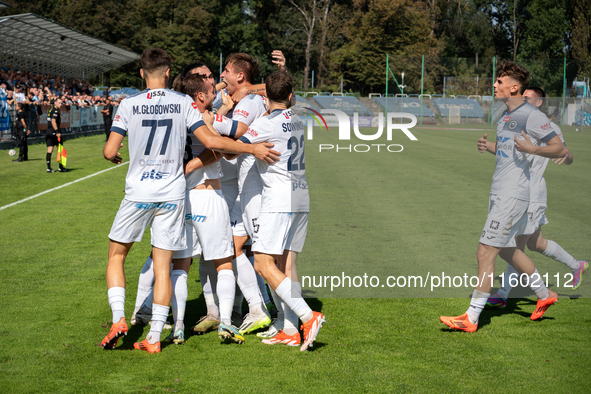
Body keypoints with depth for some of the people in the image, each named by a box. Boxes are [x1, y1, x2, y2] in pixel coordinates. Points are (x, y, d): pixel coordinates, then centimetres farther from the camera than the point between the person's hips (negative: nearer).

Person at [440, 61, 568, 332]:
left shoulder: (531, 115, -11)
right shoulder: (505, 116, 16)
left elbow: (560, 149, -10)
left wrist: (533, 149, -25)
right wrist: (488, 147, 10)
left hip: (513, 195, -10)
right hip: (499, 193, 10)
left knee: (485, 253, -11)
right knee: (509, 250, 20)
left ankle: (472, 318, -8)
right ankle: (544, 295, 38)